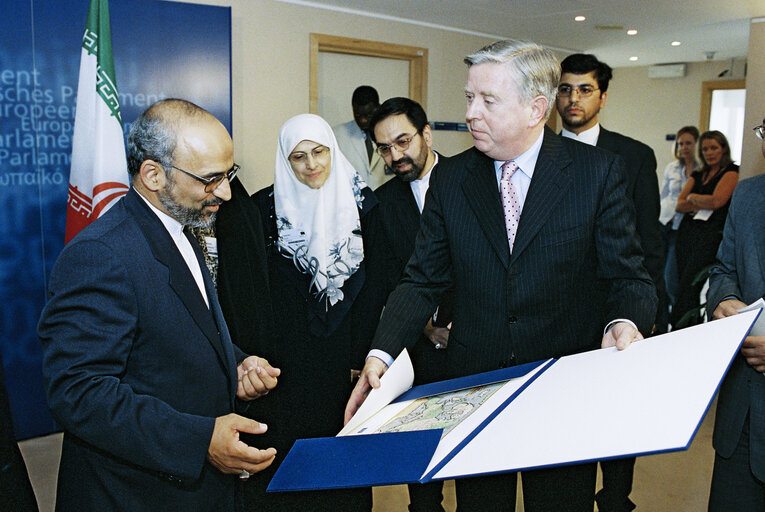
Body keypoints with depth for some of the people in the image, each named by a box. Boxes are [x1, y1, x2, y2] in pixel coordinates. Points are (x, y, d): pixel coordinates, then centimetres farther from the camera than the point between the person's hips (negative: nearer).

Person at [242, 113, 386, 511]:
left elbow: (373, 283, 0)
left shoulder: (361, 203, 1)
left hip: (345, 347, 1)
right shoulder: (268, 206, -1)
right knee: (287, 447, 5)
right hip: (287, 355, 0)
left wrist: (361, 354, -5)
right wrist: (261, 358, -9)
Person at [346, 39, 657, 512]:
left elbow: (629, 276, -3)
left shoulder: (598, 171, -6)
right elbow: (423, 281, 1)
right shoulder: (450, 180, 1)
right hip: (473, 385, 2)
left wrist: (625, 323, -26)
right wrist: (382, 353, -13)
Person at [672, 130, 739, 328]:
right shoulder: (697, 175, 20)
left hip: (711, 234, -7)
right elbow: (679, 205, 9)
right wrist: (701, 204, -7)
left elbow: (717, 201, -14)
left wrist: (692, 197, 3)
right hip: (687, 231, 7)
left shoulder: (731, 172, 1)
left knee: (687, 288, -13)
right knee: (685, 287, 4)